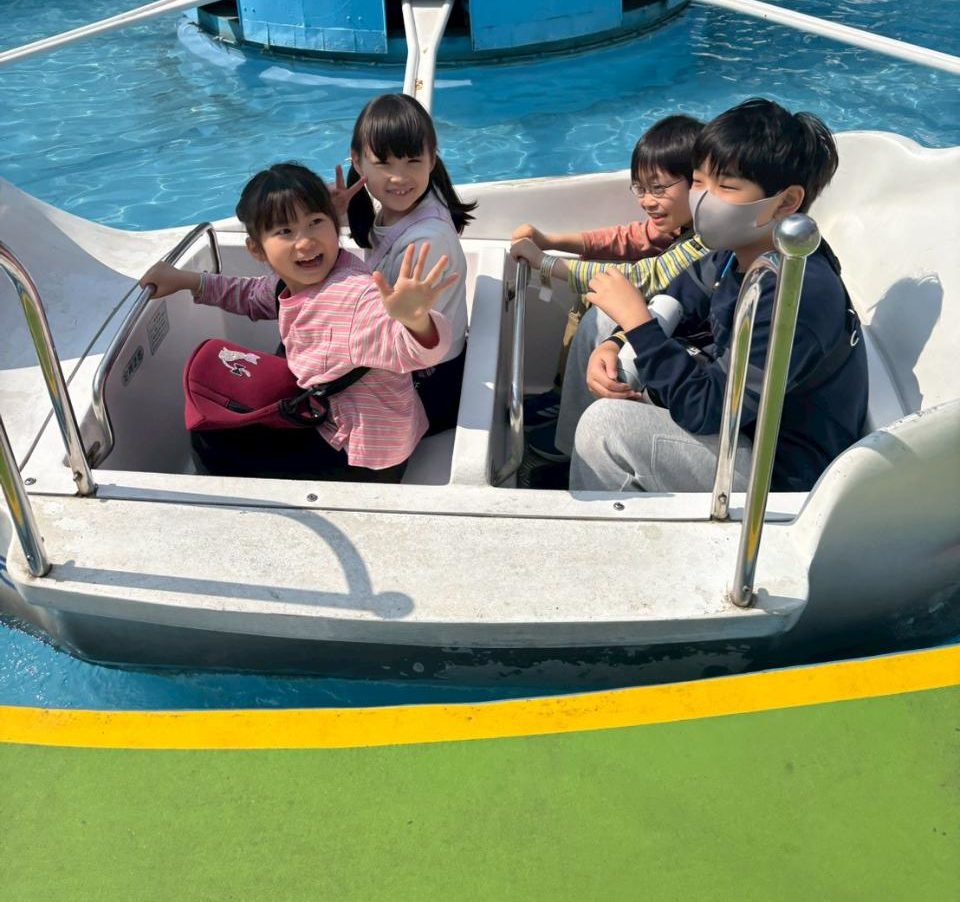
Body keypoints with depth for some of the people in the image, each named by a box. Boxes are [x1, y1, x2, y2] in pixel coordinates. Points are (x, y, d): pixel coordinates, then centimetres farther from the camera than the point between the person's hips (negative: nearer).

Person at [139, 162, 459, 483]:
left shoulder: (357, 295, -34)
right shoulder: (293, 282, -4)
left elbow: (410, 351, -50)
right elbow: (251, 296, 20)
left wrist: (416, 320, -71)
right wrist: (186, 280, 12)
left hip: (364, 461, -8)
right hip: (324, 418, 8)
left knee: (217, 450, 1)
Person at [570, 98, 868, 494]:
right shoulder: (736, 251, -5)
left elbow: (707, 410, -30)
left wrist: (637, 322, -27)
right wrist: (614, 346, -11)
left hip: (781, 477, -9)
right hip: (737, 413, 9)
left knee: (605, 425, -21)